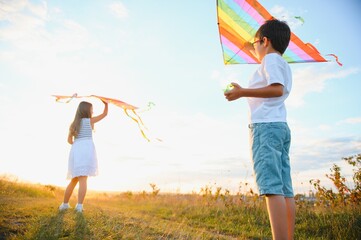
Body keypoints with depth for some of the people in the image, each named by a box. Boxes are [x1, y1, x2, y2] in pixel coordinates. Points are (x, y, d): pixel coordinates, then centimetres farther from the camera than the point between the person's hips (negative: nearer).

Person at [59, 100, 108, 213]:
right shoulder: (89, 121, 9)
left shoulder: (74, 124, 22)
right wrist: (106, 104, 32)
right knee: (83, 179, -12)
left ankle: (65, 204, 21)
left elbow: (69, 140, 18)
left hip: (75, 150, 6)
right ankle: (79, 205, -19)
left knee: (74, 180, 16)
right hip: (86, 149, -5)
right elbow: (104, 114, 18)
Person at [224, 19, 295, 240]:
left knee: (272, 187, -19)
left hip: (266, 126, -9)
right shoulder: (283, 64, 28)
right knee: (285, 190, 1)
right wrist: (251, 48, 60)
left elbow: (277, 89, -14)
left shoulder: (270, 59, 2)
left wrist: (243, 92, -16)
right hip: (281, 127, 9)